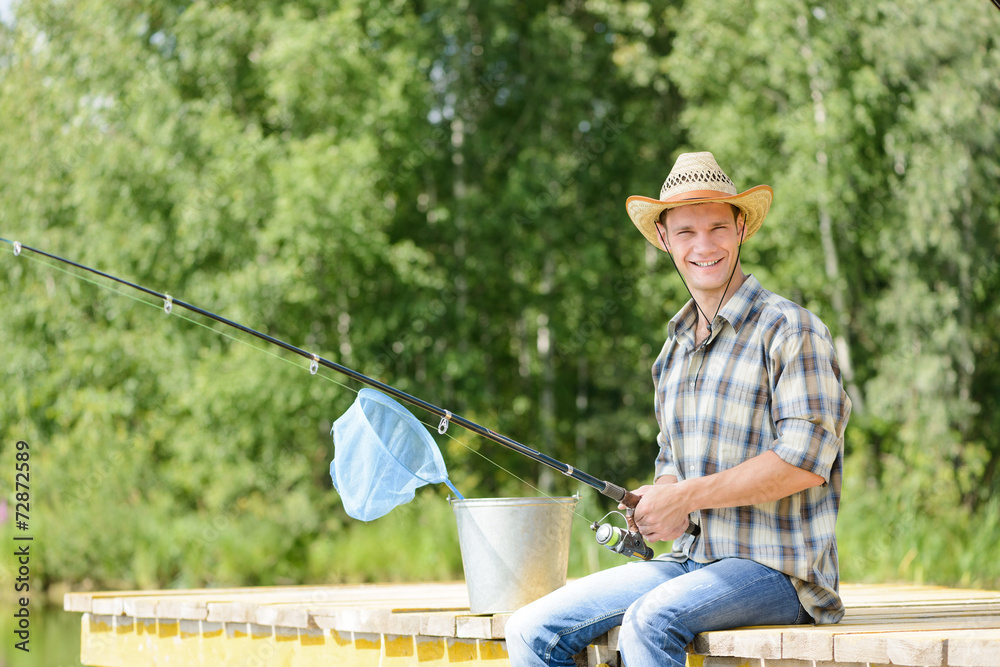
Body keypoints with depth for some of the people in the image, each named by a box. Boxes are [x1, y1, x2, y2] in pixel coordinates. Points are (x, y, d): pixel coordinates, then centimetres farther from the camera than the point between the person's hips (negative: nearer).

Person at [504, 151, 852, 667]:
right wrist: (657, 501, 1)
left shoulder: (788, 330, -8)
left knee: (648, 620, -35)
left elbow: (806, 458, -18)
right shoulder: (676, 346, 18)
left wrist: (687, 497, -15)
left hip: (776, 567, -7)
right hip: (692, 560, 7)